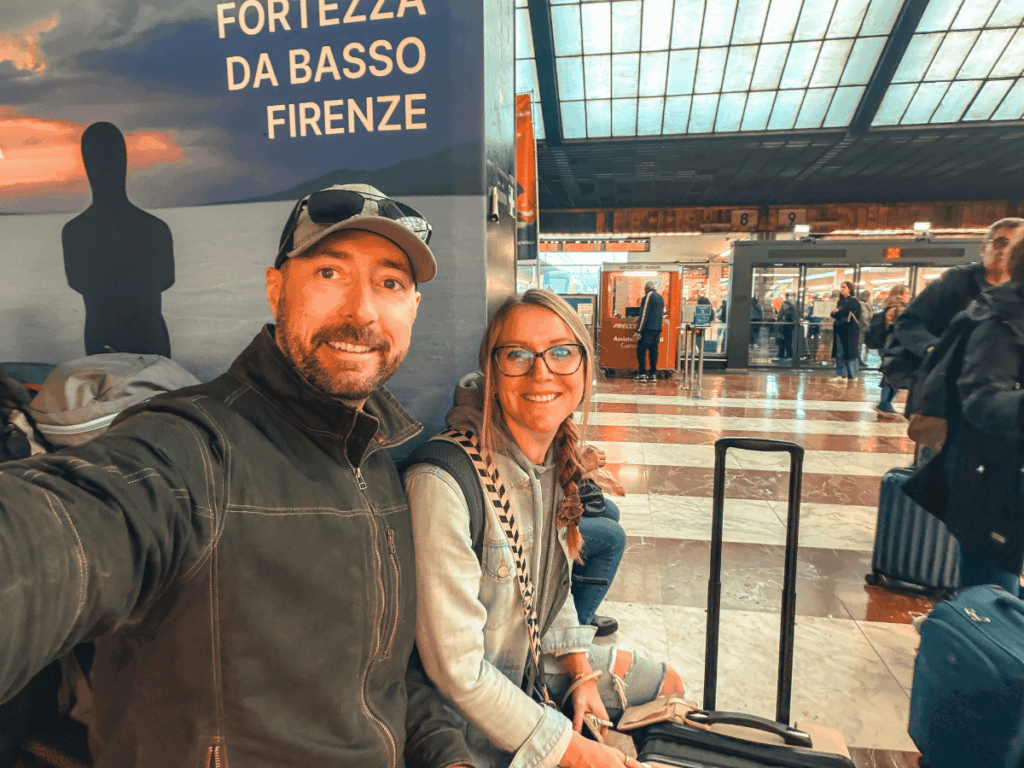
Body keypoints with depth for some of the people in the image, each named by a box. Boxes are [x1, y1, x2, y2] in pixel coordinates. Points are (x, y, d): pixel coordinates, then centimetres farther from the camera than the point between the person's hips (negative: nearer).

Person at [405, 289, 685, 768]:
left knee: (668, 685, 20)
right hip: (479, 727, -7)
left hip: (540, 662, 7)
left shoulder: (557, 459, -7)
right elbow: (457, 669, -26)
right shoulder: (442, 482, -32)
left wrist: (581, 670, -1)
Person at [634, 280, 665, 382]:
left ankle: (642, 374, -9)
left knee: (641, 350, -5)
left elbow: (644, 314, -13)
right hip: (658, 328, 8)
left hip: (648, 328, -8)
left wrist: (639, 330, -13)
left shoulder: (648, 296, -7)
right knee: (653, 350, 9)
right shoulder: (660, 297, 18)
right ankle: (653, 374, 8)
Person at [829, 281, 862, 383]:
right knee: (840, 353, 6)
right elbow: (834, 313, 10)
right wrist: (835, 312, -10)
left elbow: (842, 313, -17)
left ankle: (852, 376, 4)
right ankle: (841, 374, 10)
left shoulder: (853, 301, -7)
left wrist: (836, 312, 0)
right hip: (840, 330, 7)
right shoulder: (841, 301, 17)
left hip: (849, 331, -7)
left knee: (850, 352, -3)